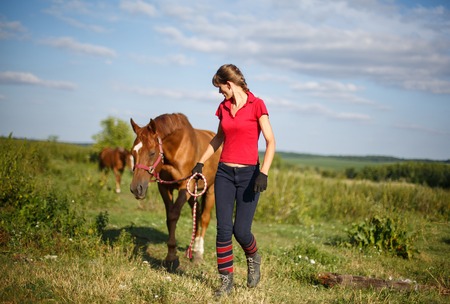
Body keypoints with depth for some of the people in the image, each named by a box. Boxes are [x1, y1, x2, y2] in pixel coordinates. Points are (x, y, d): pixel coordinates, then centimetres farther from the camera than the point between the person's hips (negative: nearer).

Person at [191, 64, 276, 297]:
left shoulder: (256, 105, -7)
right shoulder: (224, 107, 9)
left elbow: (270, 142, -12)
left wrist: (263, 173, -21)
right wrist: (201, 162, 22)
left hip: (248, 173, -4)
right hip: (224, 173, 5)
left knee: (241, 230, -5)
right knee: (223, 229, -1)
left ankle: (253, 259, 29)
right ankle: (226, 280, 10)